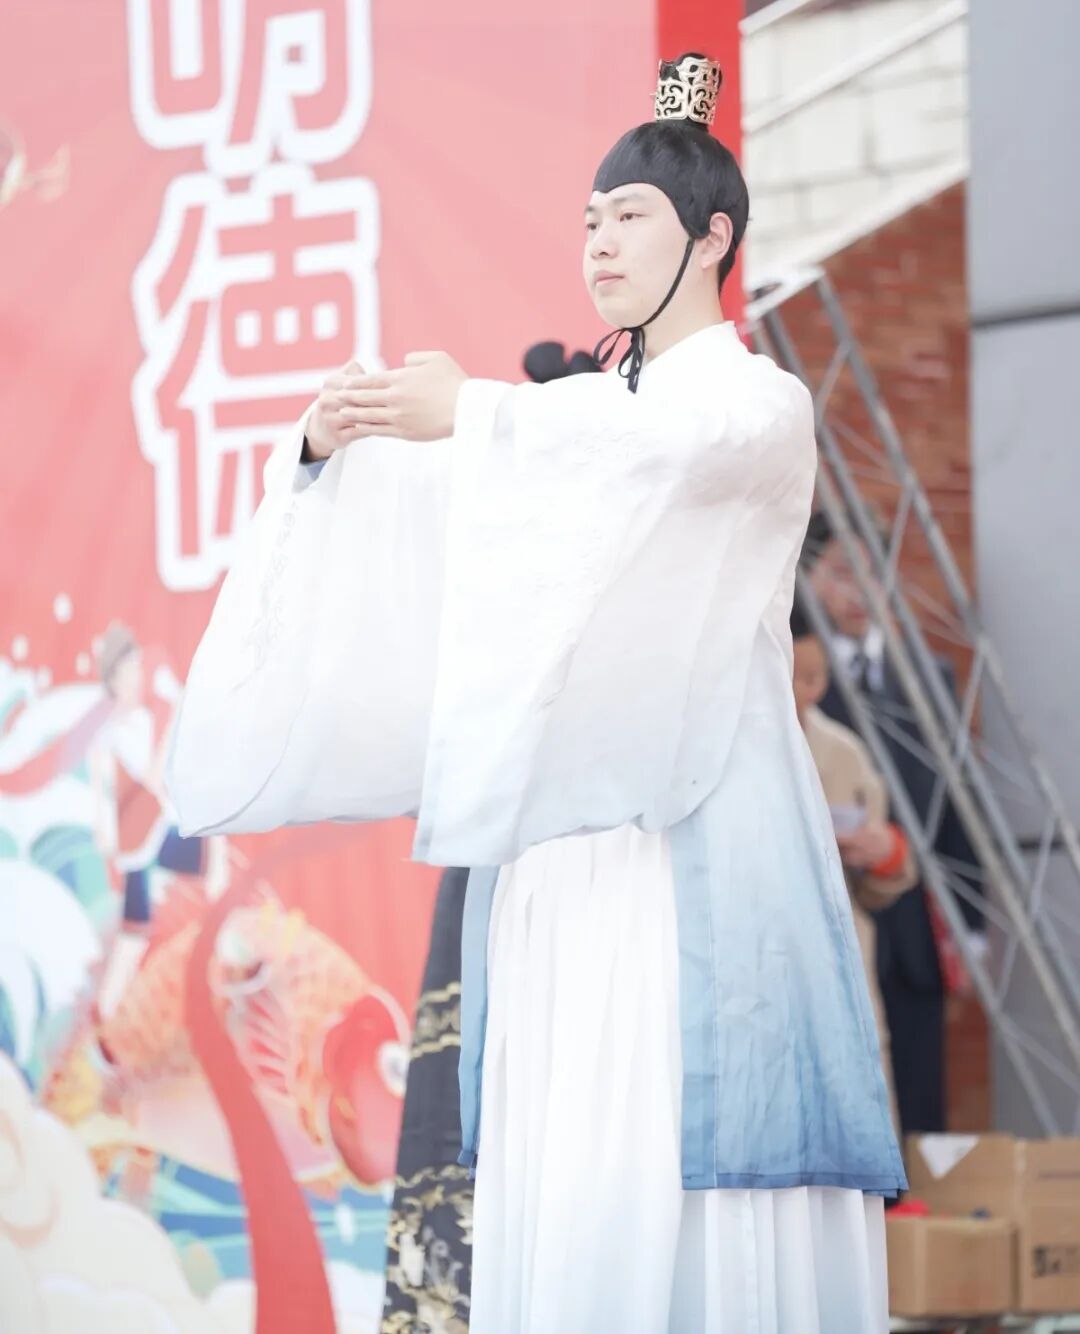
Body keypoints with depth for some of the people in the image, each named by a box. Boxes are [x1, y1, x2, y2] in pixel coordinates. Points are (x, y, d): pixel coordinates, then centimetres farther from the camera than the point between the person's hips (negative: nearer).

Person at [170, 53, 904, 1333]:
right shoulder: (580, 407, 20)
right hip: (564, 836, 6)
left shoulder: (759, 401, 2)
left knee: (683, 1158, -12)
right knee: (559, 1164, 0)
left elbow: (676, 451, -22)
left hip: (695, 836, -6)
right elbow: (395, 496, 12)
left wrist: (473, 411, -34)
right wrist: (334, 439, -11)